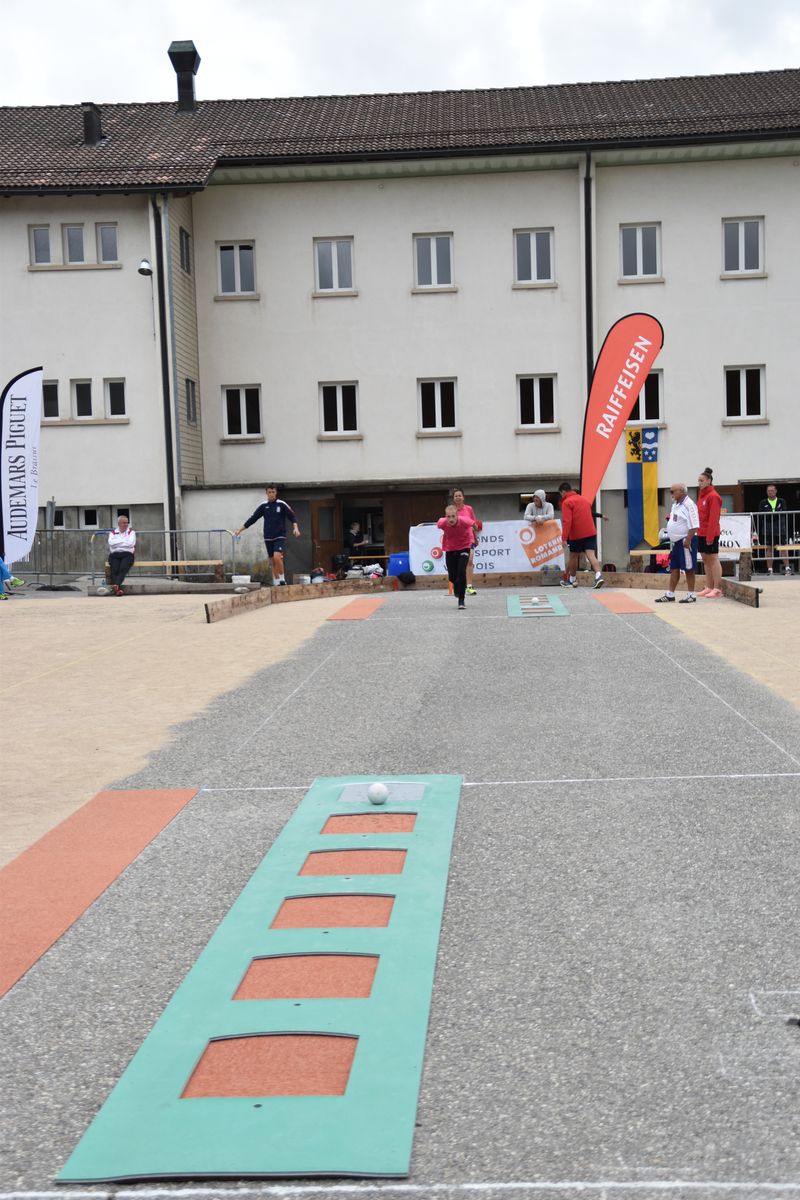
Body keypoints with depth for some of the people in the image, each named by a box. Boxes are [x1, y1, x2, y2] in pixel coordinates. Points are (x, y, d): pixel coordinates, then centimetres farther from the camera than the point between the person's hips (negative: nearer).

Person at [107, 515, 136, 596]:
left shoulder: (131, 532, 16)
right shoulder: (113, 533, 18)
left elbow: (131, 543, -3)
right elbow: (111, 543, -2)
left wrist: (117, 542, 4)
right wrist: (124, 541, 2)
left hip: (127, 554, -1)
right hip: (114, 555, 1)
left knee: (123, 569, -32)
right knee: (114, 570, -28)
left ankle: (116, 585, -52)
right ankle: (118, 589, -45)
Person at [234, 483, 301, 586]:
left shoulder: (282, 504, -3)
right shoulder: (263, 506, 5)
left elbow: (292, 517, -4)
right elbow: (253, 519, 8)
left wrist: (295, 528, -21)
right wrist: (240, 529, 6)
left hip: (280, 536, -3)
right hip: (268, 538, 4)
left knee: (277, 557, -23)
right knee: (272, 561, 6)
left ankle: (282, 579, -9)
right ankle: (276, 584, 14)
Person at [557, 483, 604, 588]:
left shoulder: (567, 502, -8)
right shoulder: (584, 499, 16)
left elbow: (567, 521, -16)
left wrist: (564, 538, -18)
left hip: (576, 534, -5)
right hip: (591, 532, 5)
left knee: (573, 556, 12)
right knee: (591, 555, -5)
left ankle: (572, 580, 26)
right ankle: (599, 576, -25)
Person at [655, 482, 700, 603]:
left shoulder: (688, 505, -15)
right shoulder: (675, 505, 14)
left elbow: (694, 526, -21)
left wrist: (687, 540, -24)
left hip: (685, 541, -9)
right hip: (676, 541, 9)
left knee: (689, 569, -1)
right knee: (674, 568, 12)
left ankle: (691, 595, 6)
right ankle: (669, 594, 17)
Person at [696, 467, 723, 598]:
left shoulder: (713, 496, -12)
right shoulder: (701, 494, 14)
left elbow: (713, 518, -17)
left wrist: (710, 536, -20)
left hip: (711, 533, -9)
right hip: (701, 533, 9)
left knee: (713, 559, -5)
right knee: (705, 559, 11)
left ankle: (717, 589, -2)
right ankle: (709, 587, 18)